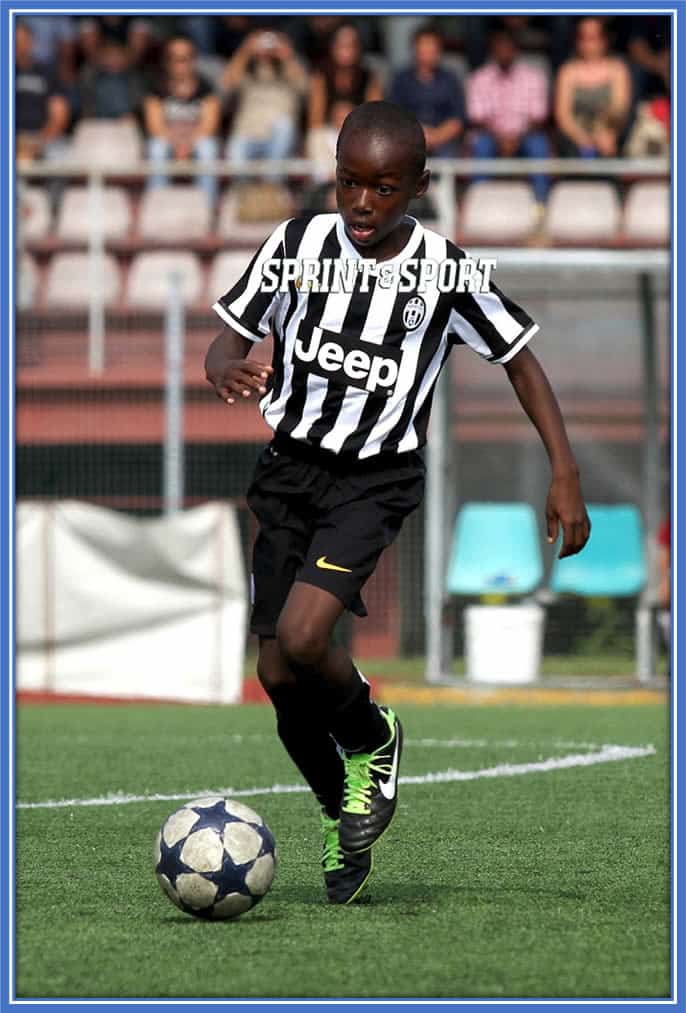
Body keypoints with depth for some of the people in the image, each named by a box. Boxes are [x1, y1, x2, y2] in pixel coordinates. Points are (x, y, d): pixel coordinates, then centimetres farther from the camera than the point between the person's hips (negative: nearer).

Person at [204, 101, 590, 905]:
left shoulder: (444, 271, -9)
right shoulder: (299, 244, -5)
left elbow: (518, 357, 1)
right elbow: (229, 338, 1)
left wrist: (564, 476, -4)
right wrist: (227, 370, -24)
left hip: (377, 477, -3)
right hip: (290, 467, 3)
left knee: (302, 639, -25)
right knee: (278, 675, 1)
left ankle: (372, 740, 7)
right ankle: (342, 815, 26)